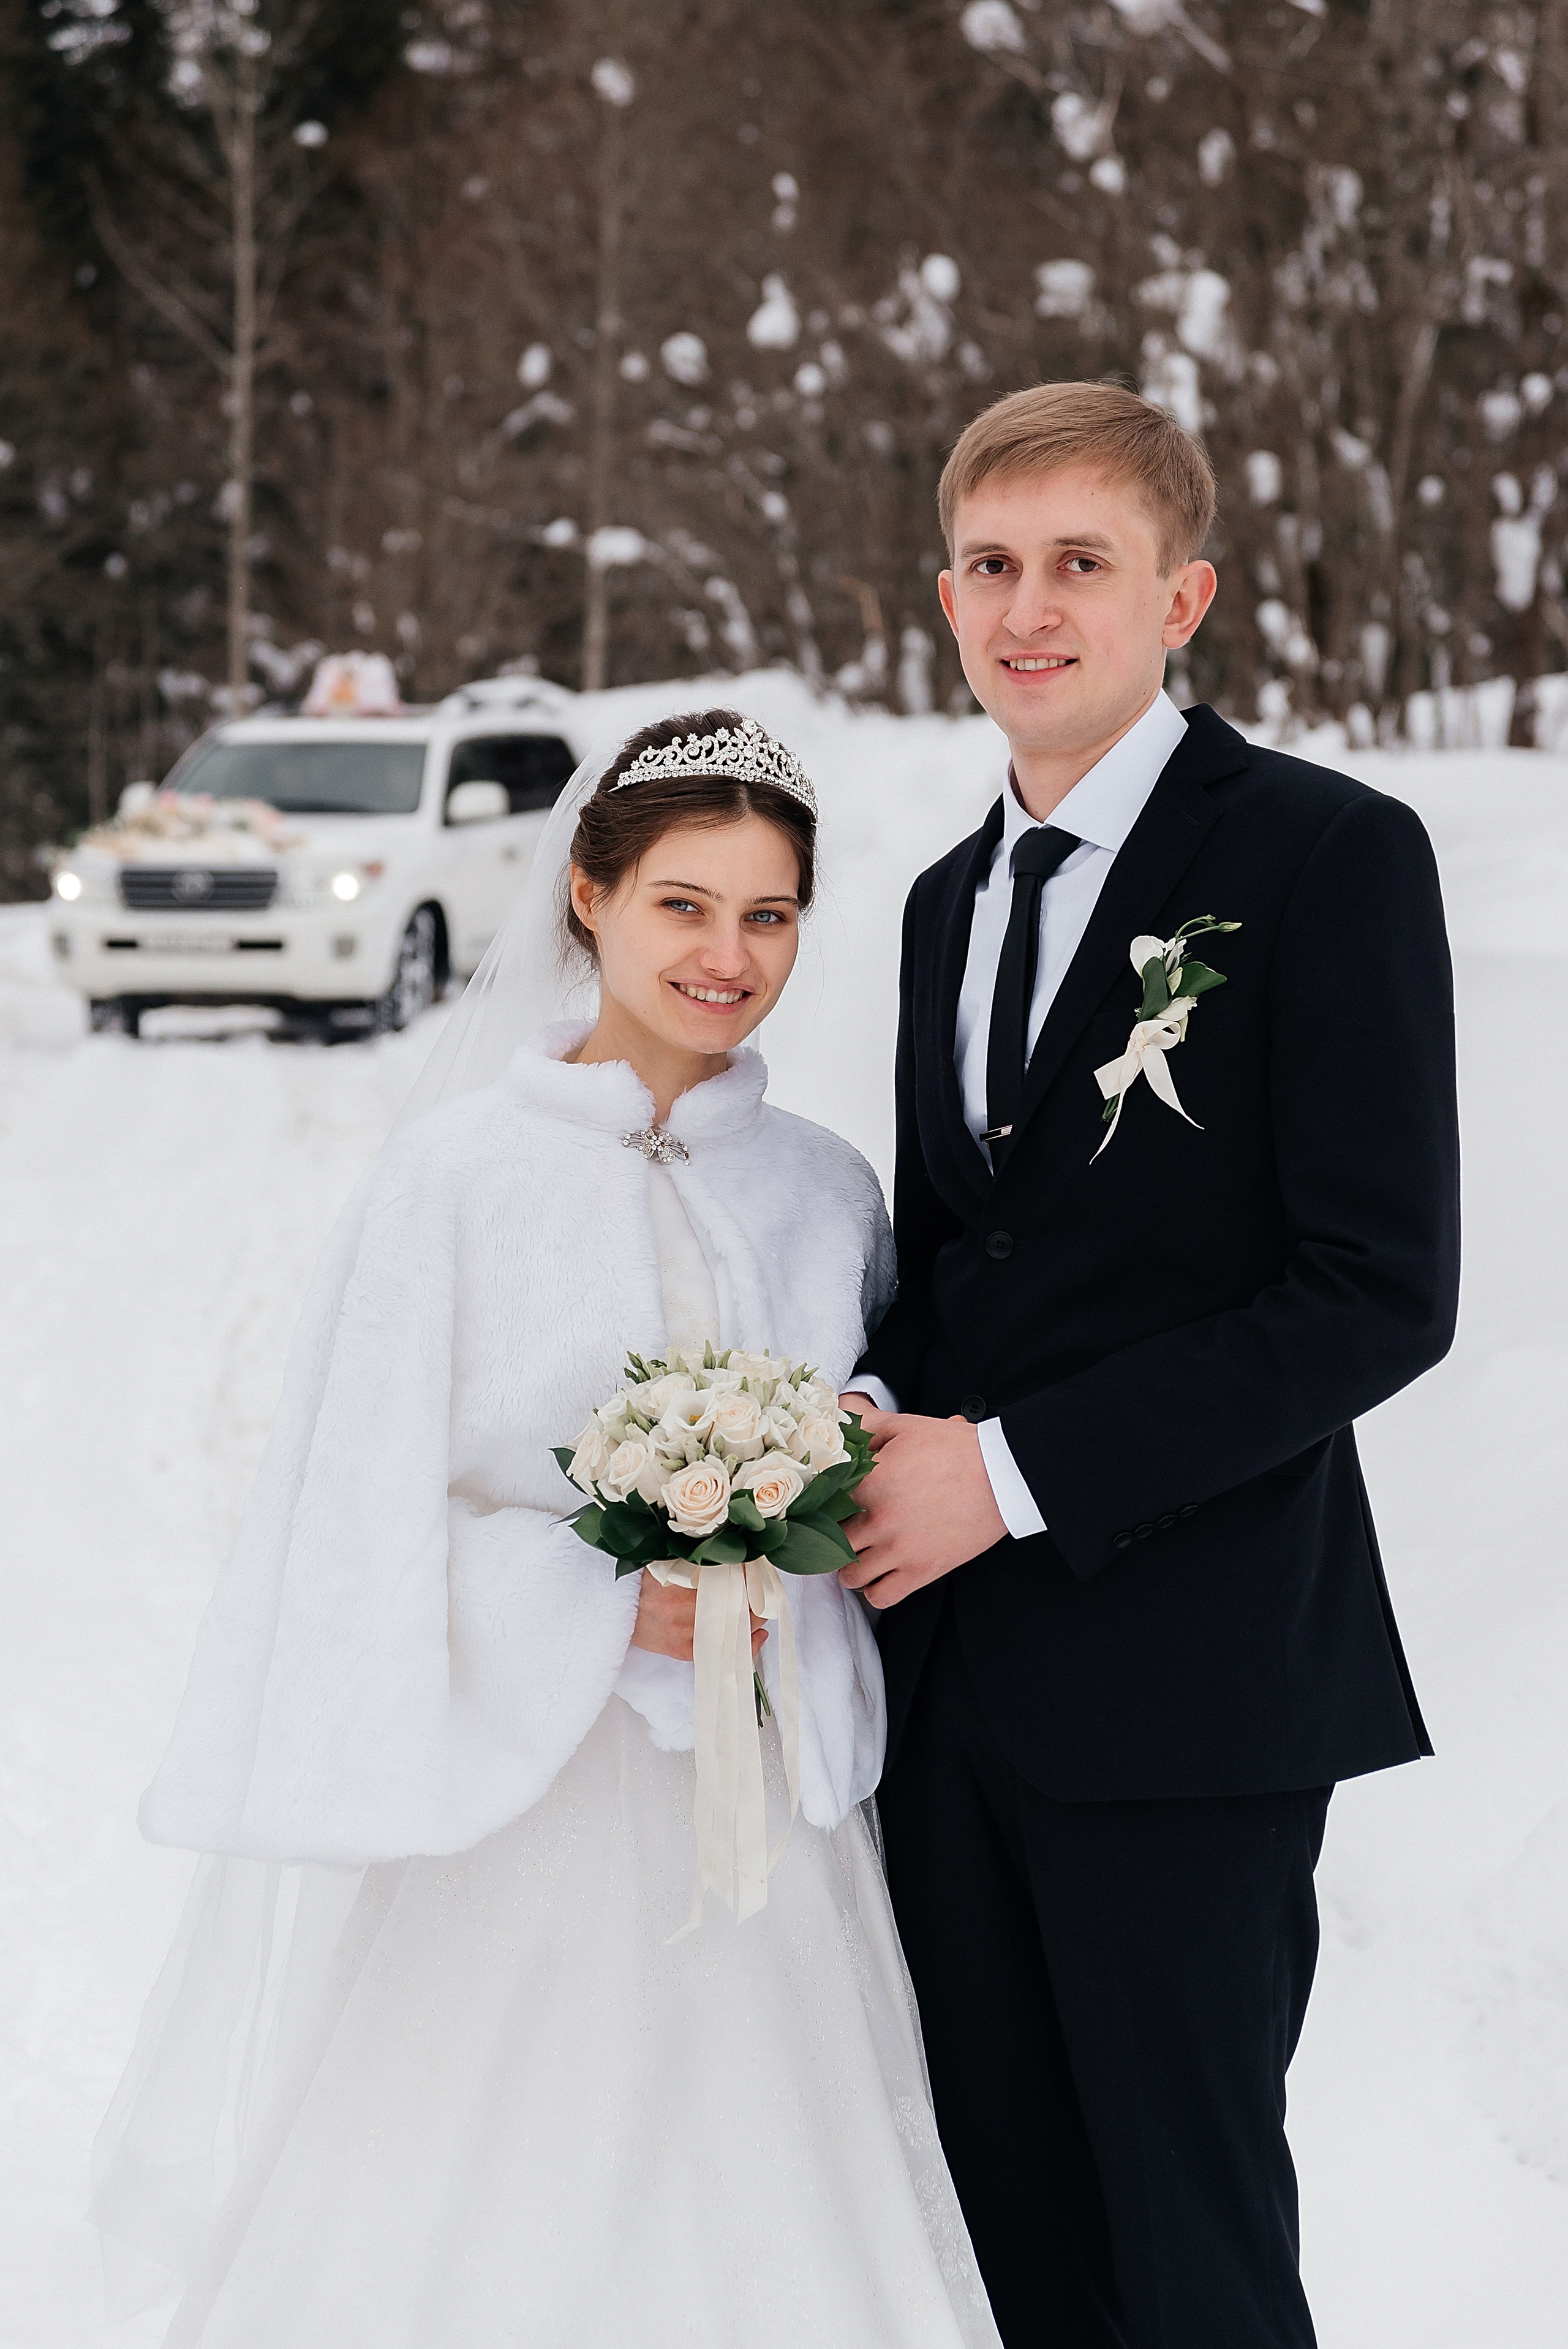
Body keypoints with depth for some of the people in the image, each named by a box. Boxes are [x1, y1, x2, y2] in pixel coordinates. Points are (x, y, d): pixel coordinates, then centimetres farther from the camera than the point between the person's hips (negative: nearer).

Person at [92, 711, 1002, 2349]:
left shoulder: (827, 1194, 8)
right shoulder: (462, 1169, -5)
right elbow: (361, 1509, -7)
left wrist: (782, 1588, -2)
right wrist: (603, 1604, -16)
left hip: (752, 1816, 3)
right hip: (505, 1801, -3)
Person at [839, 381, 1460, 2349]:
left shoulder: (1327, 856, -8)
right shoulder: (954, 897, 16)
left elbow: (1380, 1293, -14)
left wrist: (1012, 1468, -16)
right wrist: (881, 1408, -1)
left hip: (1182, 1684, -7)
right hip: (952, 1679, 7)